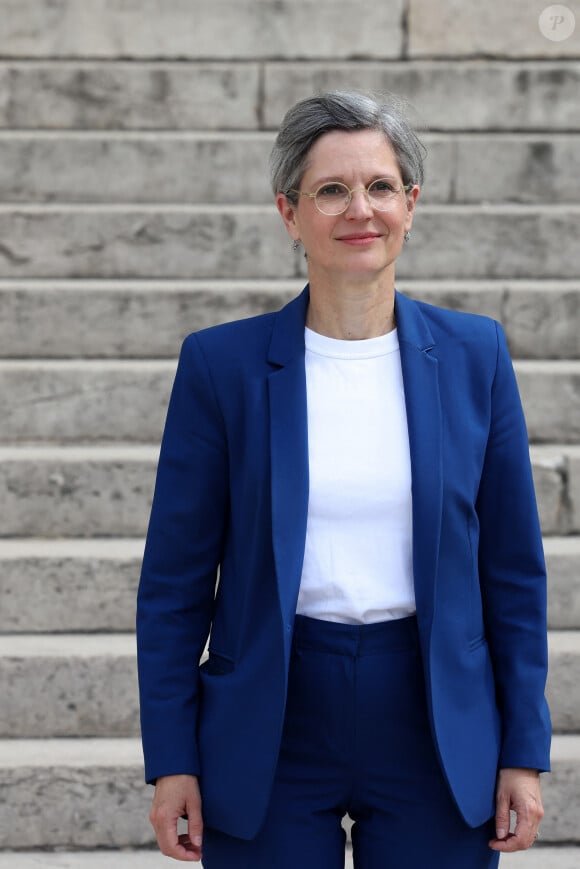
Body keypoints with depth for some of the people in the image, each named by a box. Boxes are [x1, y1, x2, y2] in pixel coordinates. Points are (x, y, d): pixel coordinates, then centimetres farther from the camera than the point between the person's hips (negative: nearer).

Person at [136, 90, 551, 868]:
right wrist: (171, 761, -2)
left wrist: (525, 751, 2)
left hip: (436, 731, 1)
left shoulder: (475, 355, 3)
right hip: (274, 734, -1)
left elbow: (513, 568, 6)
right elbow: (175, 579, 1)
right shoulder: (222, 364, -2)